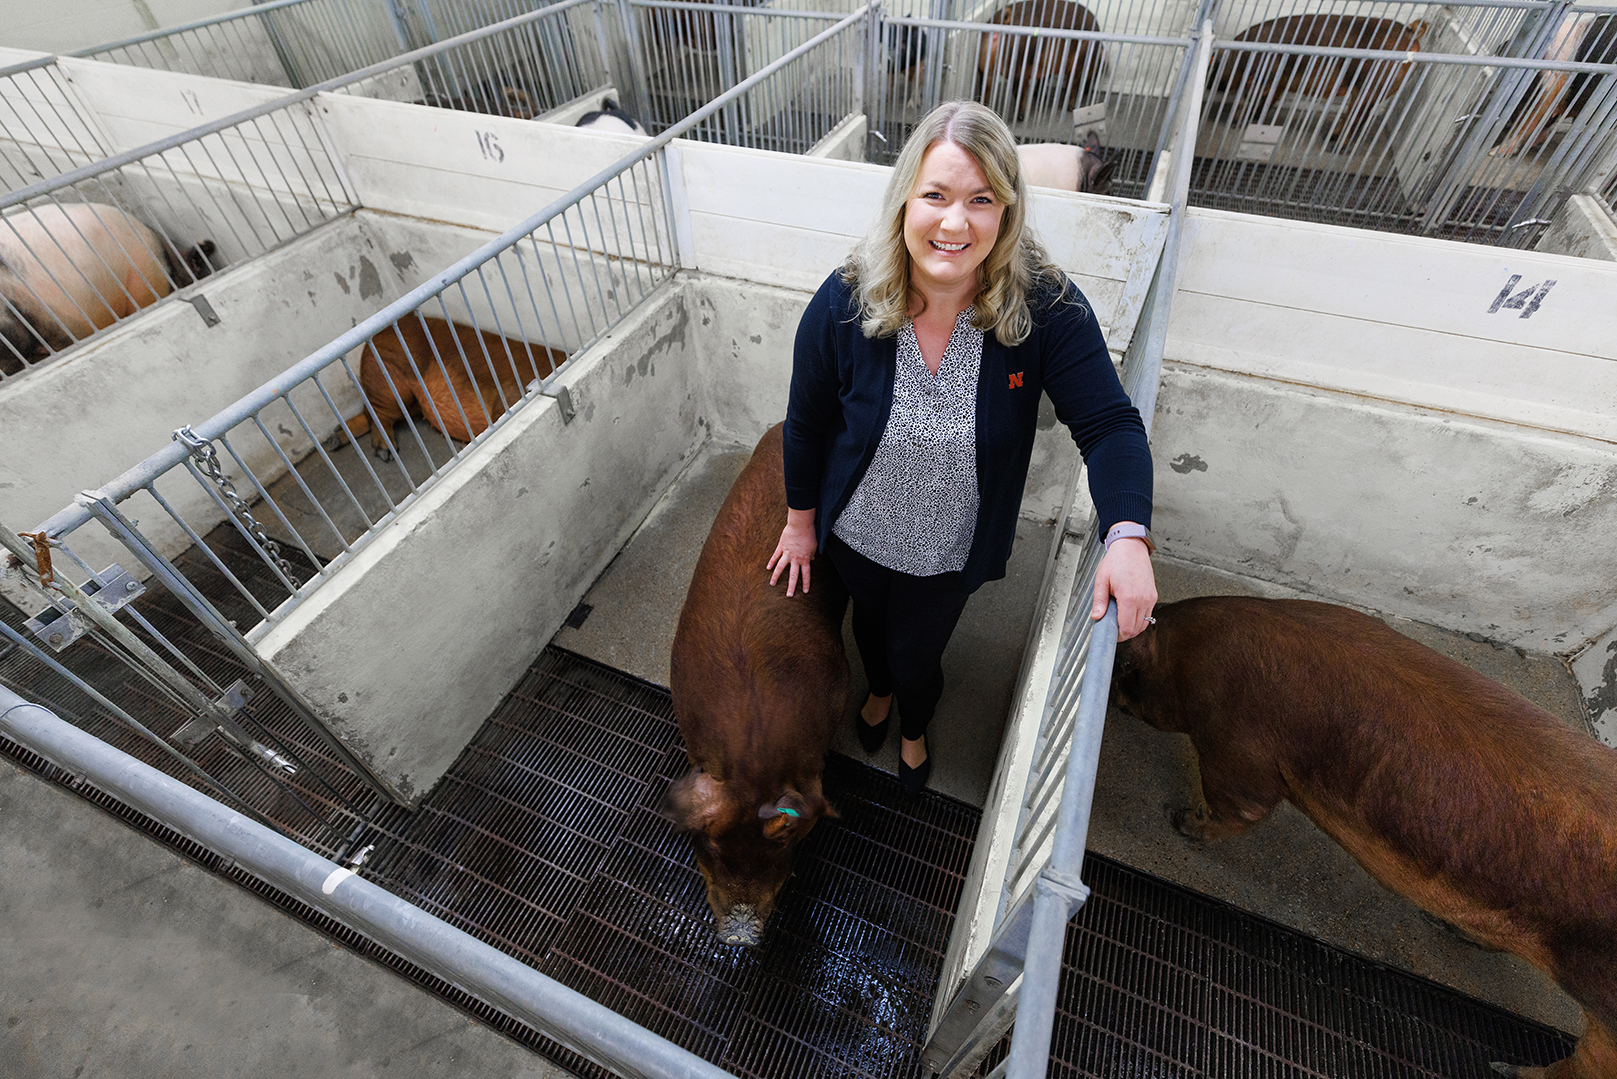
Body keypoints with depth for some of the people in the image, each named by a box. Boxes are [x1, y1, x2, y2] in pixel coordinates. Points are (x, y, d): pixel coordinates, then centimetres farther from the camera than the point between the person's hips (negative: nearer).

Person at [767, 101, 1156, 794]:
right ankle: (879, 691, 69)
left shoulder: (1049, 309, -25)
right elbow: (806, 422, -11)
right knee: (870, 624, 31)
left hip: (952, 553, -1)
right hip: (855, 534, 1)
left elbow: (1109, 425, -22)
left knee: (918, 654, 23)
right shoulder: (844, 303, -24)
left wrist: (1127, 535, -40)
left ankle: (913, 728, 62)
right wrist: (801, 521, 0)